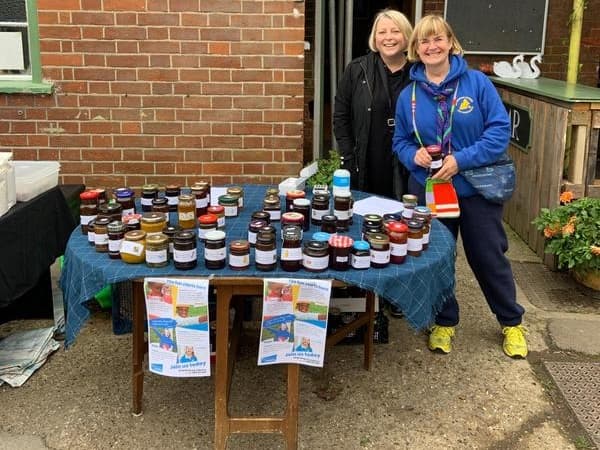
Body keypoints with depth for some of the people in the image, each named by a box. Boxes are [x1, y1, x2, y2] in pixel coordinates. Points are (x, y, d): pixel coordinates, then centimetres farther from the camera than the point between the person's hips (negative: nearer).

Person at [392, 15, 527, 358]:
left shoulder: (477, 82, -9)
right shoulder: (409, 95, 0)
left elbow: (501, 130, -13)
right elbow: (400, 142, 7)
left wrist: (461, 159, -22)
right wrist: (415, 155, -16)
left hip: (477, 188, -2)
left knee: (489, 256, 9)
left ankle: (512, 322, 31)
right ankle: (445, 322, 32)